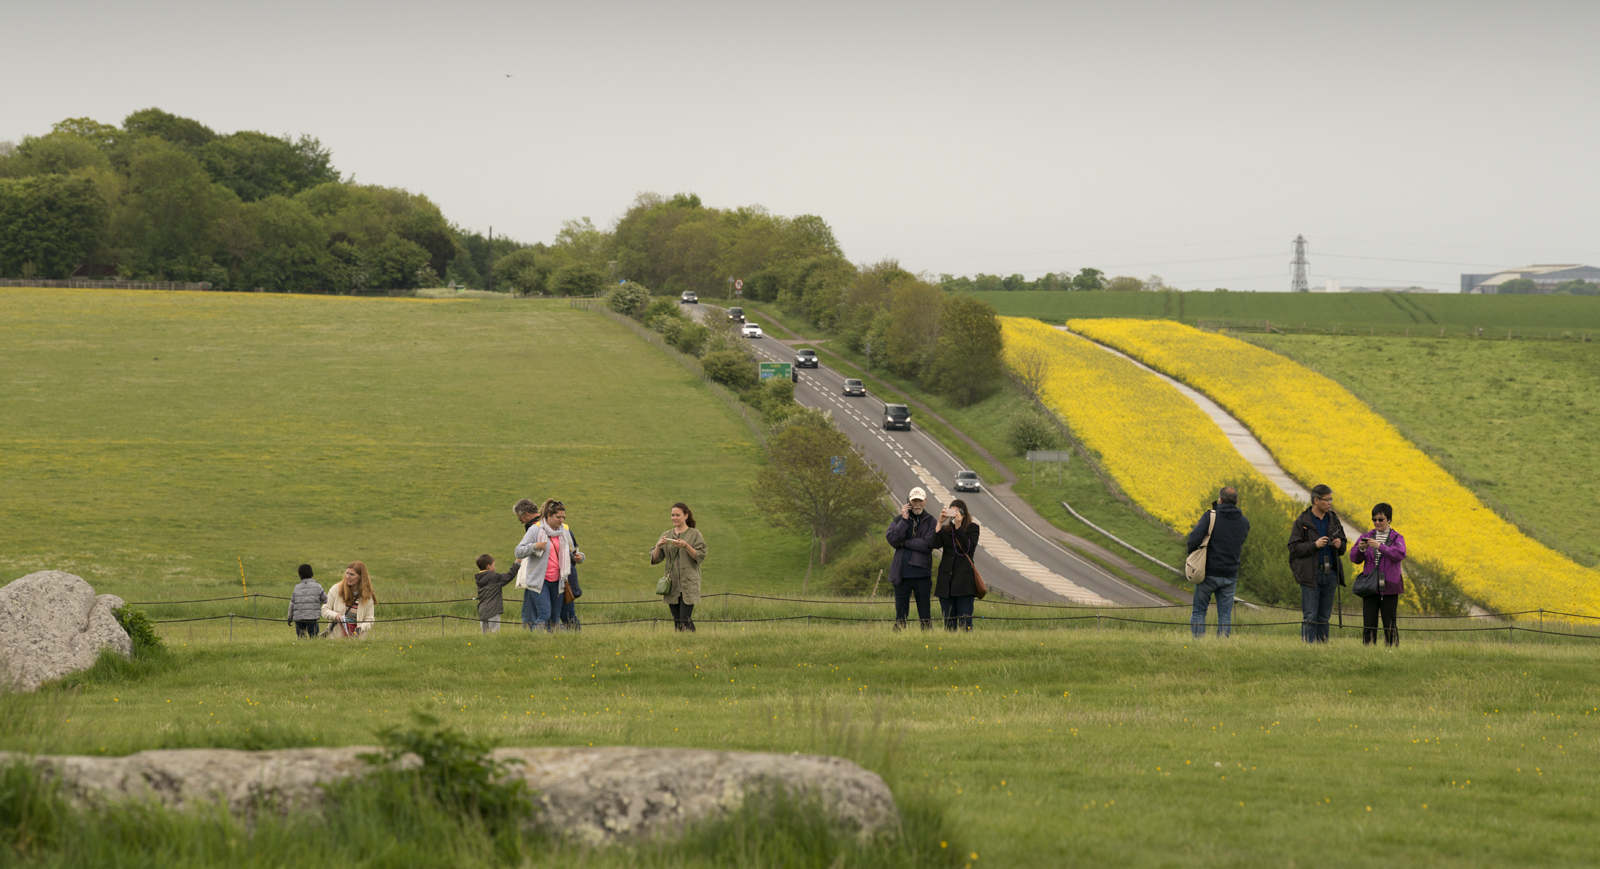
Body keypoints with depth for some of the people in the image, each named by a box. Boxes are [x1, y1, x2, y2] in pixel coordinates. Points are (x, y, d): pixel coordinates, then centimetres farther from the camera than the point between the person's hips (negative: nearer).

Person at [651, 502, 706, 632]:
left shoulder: (694, 534, 2)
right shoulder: (666, 535, 13)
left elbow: (700, 557, -6)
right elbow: (655, 559, 9)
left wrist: (686, 546, -19)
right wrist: (659, 546, -10)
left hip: (689, 584, -4)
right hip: (672, 585, 4)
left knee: (685, 620, -13)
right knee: (676, 621, 4)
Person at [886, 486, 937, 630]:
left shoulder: (930, 521, 2)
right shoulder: (899, 519, 8)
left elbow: (928, 544, -12)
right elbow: (892, 539, -8)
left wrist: (904, 543, -8)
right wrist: (904, 520, -11)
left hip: (922, 574, -2)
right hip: (901, 574, 2)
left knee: (925, 615, 1)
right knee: (901, 615, 7)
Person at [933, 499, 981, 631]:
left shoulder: (972, 528, 5)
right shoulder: (945, 530, 12)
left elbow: (969, 547, -11)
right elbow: (936, 544, -6)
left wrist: (958, 527, -13)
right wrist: (940, 522, -10)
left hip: (964, 581, -4)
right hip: (946, 581, 4)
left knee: (965, 623, -10)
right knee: (949, 624, 4)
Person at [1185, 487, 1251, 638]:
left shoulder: (1210, 516, -11)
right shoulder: (1244, 522, 3)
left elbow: (1194, 540, -20)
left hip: (1209, 573, -3)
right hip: (1230, 576, 3)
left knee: (1199, 611, 8)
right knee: (1225, 615, 8)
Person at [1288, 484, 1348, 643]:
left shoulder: (1333, 520, 12)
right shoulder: (1302, 522, -2)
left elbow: (1343, 548, 20)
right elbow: (1294, 547, -7)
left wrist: (1340, 545, -4)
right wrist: (1314, 545, -18)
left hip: (1330, 575, 5)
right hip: (1311, 575, -5)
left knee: (1324, 617, 8)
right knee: (1310, 617, -6)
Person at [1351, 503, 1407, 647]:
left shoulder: (1397, 538, 4)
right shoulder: (1366, 537, 10)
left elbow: (1400, 555, -15)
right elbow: (1355, 559, 4)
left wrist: (1380, 546, -24)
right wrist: (1360, 549, -17)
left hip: (1389, 587, -2)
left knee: (1389, 624, 0)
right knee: (1369, 624, 0)